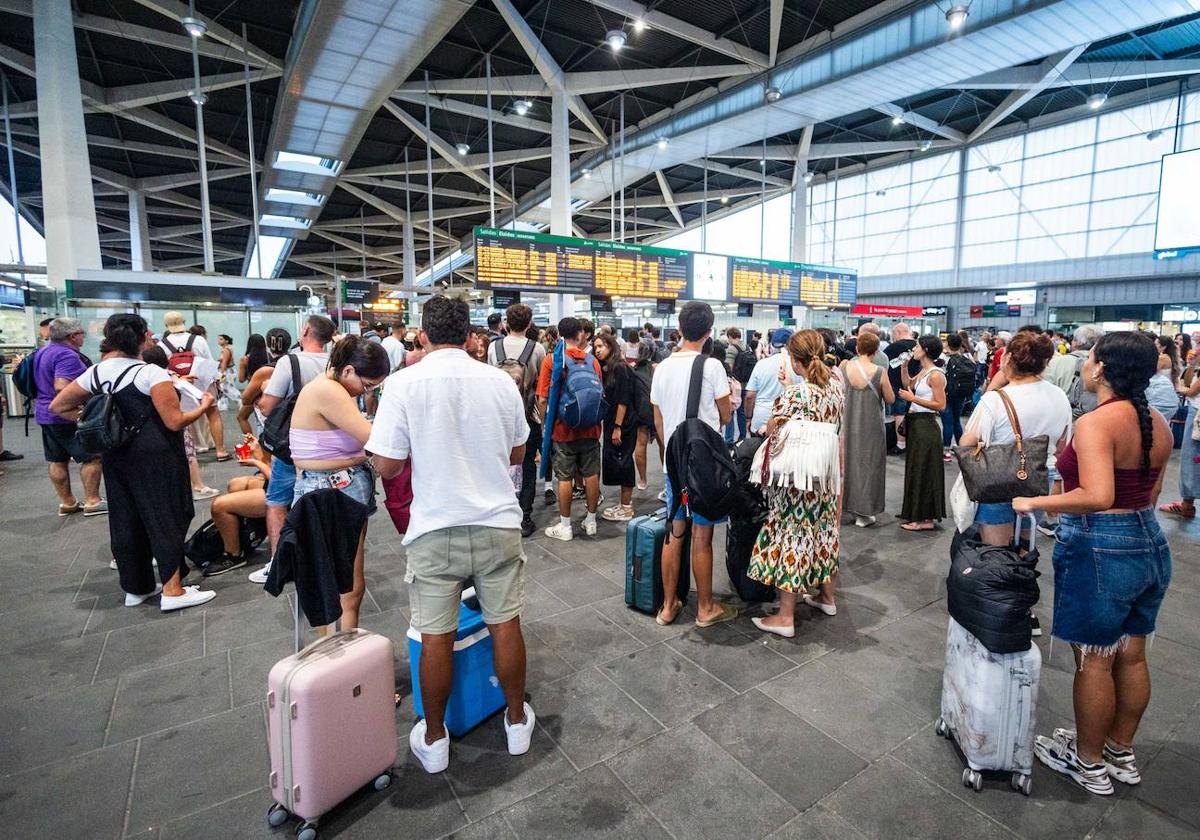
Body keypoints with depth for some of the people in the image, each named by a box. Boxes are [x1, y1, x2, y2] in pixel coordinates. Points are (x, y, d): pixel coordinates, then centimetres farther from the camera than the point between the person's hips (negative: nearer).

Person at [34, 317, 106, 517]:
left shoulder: (43, 351, 12)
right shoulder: (67, 355, -19)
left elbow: (44, 381, 24)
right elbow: (61, 388, -29)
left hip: (45, 414, 10)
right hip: (68, 416, -10)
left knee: (56, 460, 11)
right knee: (92, 457, -2)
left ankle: (66, 503, 19)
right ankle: (92, 502, 0)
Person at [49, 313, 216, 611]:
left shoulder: (95, 373, 5)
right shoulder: (151, 373, -15)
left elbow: (58, 406, 12)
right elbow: (175, 422, -17)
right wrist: (203, 406, -3)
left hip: (115, 457, 7)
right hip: (155, 458, -7)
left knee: (125, 520, 14)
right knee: (166, 518, 0)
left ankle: (136, 587, 26)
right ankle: (172, 591, 3)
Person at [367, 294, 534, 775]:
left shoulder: (404, 383, -10)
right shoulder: (501, 381, -3)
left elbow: (387, 466, -9)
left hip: (435, 532, -1)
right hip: (498, 525, 2)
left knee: (436, 638, 12)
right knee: (505, 625, 15)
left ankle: (434, 740, 32)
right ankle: (517, 722, 33)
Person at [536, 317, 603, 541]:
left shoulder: (551, 359, -8)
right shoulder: (592, 360, 0)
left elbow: (543, 399, -9)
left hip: (563, 429, -3)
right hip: (589, 429, 3)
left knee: (565, 477, 4)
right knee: (591, 474, 12)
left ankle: (565, 526, 13)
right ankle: (591, 521, 23)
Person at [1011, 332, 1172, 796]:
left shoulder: (1095, 423, -21)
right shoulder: (1158, 424, 5)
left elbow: (1097, 496, -30)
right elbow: (1149, 495, 13)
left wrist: (1033, 502, -20)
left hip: (1098, 549, -8)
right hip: (1150, 544, 8)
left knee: (1093, 660, 8)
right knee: (1131, 656, 20)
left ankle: (1089, 763, 25)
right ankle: (1121, 751, 38)